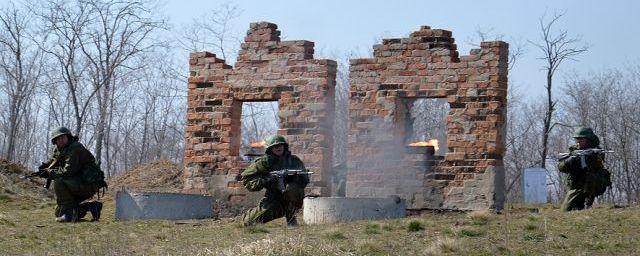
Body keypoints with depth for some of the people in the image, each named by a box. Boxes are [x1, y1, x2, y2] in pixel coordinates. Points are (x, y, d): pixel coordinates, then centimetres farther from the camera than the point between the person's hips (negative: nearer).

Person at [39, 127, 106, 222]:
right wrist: (45, 166, -1)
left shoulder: (75, 148, -19)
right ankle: (91, 206, 18)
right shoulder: (59, 150, 10)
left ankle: (69, 213, -21)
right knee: (59, 213, 10)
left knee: (59, 182, -29)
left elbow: (68, 172, -27)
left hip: (89, 184, -10)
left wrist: (49, 173, -21)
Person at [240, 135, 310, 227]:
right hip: (272, 201, 0)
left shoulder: (294, 160, 1)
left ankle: (291, 219, -12)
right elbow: (246, 178, -4)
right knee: (249, 221, -20)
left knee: (291, 188, -34)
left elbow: (305, 180, -4)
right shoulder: (265, 162, -2)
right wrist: (263, 182, -18)